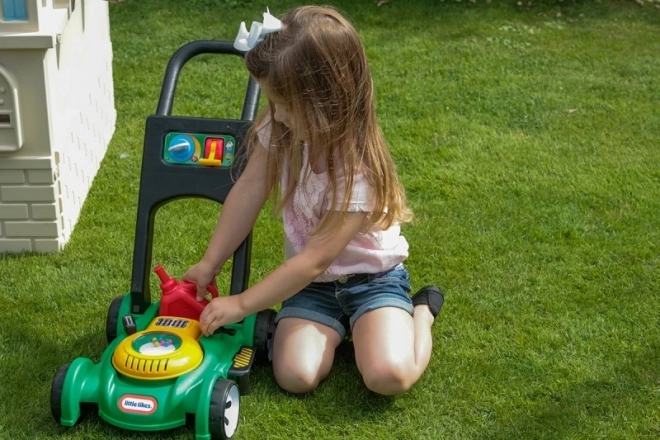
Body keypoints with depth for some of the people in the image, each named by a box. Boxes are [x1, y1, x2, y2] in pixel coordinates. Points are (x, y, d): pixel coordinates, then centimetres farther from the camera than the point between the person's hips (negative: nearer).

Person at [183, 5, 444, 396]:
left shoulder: (358, 171, -30)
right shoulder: (280, 129, -13)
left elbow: (314, 260, -27)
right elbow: (248, 192, -5)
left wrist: (241, 304, -23)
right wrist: (209, 265, -6)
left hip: (372, 278, -4)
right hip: (311, 283, 5)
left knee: (388, 375, -27)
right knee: (295, 375, -19)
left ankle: (421, 311, 5)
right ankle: (339, 326, 12)